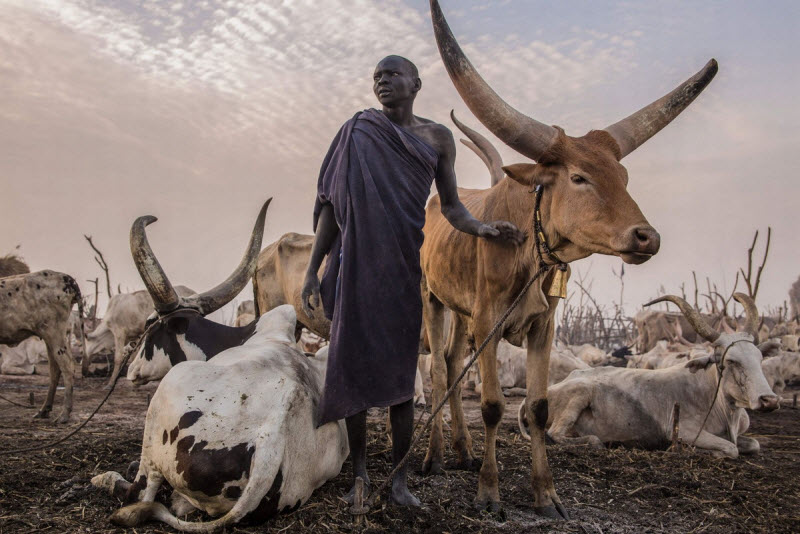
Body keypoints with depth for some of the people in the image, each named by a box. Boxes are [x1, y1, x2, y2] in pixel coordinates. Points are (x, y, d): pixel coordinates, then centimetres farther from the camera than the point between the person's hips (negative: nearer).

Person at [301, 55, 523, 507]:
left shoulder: (437, 137, 9)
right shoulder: (357, 131, 7)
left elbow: (451, 205, 10)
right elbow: (331, 204, 7)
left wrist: (483, 228, -12)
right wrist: (313, 270, 2)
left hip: (402, 267, 0)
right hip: (354, 264, 0)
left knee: (400, 373, 1)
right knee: (354, 368, 2)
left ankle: (400, 478, 12)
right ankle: (360, 475, 14)